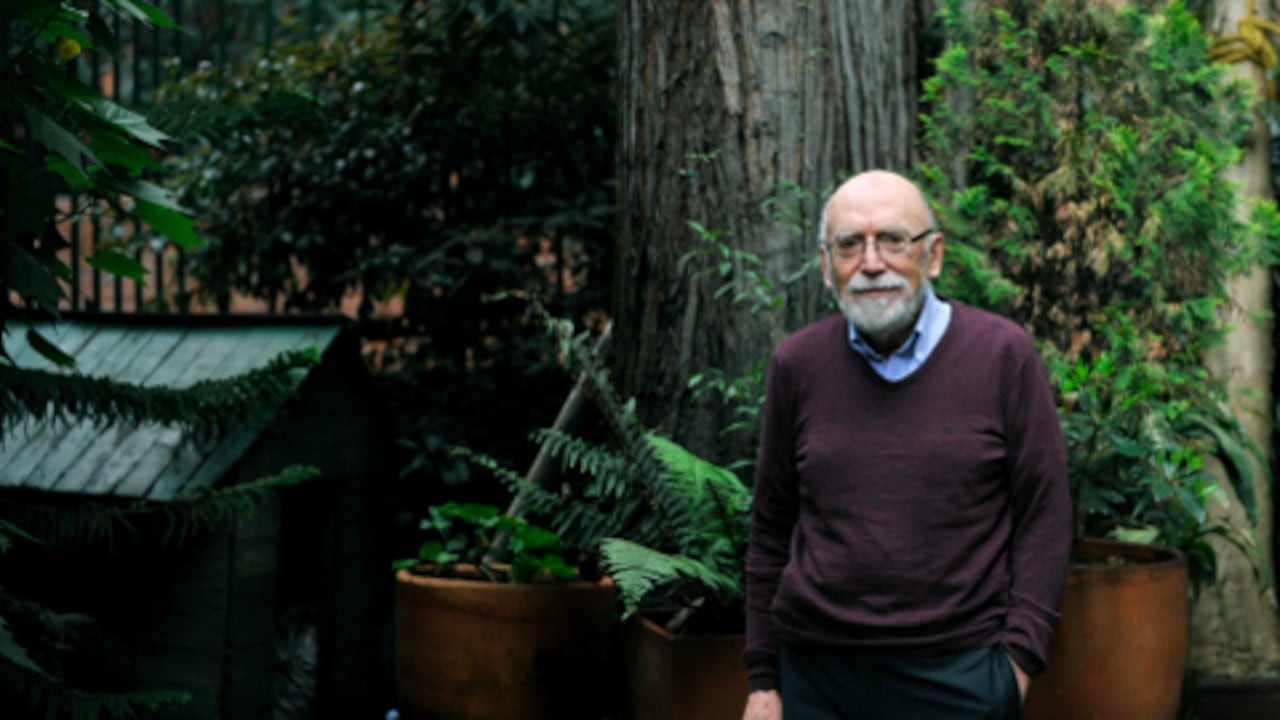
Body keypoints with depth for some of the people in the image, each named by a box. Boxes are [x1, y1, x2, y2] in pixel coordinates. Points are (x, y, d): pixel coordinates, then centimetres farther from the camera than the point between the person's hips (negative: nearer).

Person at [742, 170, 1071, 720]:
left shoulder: (1003, 354, -2)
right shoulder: (796, 365, 4)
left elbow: (1044, 517, -2)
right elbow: (771, 530, 9)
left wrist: (1017, 660, -8)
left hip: (958, 673, -2)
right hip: (816, 672, 2)